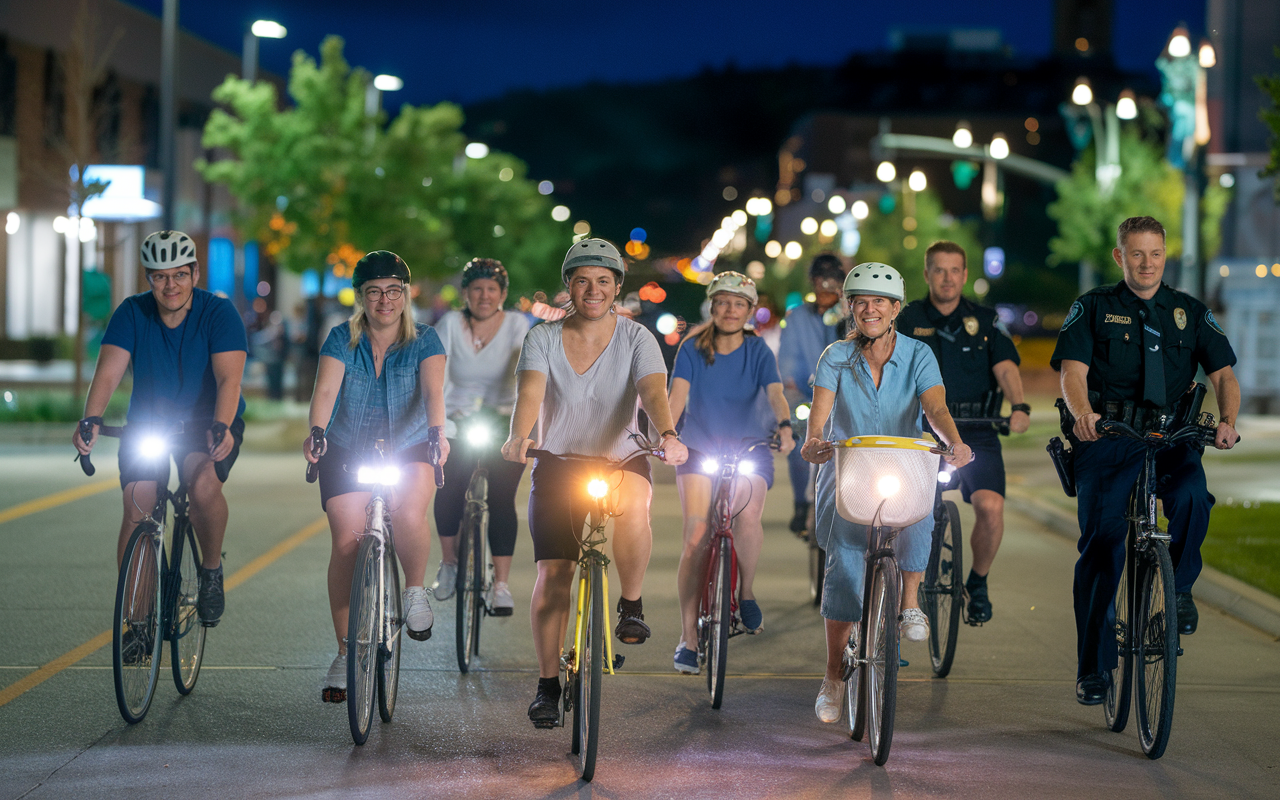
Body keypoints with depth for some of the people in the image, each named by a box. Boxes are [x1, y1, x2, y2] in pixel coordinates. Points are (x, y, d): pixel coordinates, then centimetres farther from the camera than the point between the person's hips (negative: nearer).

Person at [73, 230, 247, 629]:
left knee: (203, 484, -32)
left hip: (209, 422, -2)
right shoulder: (132, 313, -8)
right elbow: (108, 372, -19)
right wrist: (90, 421, -37)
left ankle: (211, 571, -5)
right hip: (147, 423, 3)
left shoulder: (219, 312, -14)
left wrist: (221, 427, -44)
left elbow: (229, 377, -26)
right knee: (137, 509, -14)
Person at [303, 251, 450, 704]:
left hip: (409, 450, -1)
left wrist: (436, 430, -41)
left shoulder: (424, 341, -5)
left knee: (409, 516, -31)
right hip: (347, 451, 1)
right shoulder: (342, 340, -4)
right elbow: (325, 390, -18)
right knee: (347, 543, -9)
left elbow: (433, 389, -21)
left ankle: (415, 589, -1)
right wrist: (316, 432, -37)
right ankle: (345, 654, 2)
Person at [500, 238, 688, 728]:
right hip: (557, 464, 1)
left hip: (621, 461, -1)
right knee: (553, 573, -9)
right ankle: (548, 683, 4)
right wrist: (519, 437, -40)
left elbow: (654, 391, -19)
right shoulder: (543, 338, -3)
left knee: (633, 506, -36)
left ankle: (631, 605, -14)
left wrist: (668, 436, -40)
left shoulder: (636, 338, -3)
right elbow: (529, 390, -19)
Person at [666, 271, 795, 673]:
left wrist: (784, 425, -38)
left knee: (748, 513, -29)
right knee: (696, 537, -15)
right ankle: (688, 637, -10)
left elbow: (775, 392, -17)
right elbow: (677, 395, -13)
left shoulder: (758, 351, -2)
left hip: (750, 452, 0)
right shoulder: (693, 348, -2)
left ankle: (746, 593, -3)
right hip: (700, 451, 0)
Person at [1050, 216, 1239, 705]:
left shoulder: (1190, 312, 13)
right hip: (1107, 435, -1)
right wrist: (1082, 413, -26)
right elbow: (1073, 371, -4)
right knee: (1101, 538, -11)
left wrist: (1228, 419, -15)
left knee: (1191, 495, -31)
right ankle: (1093, 667, -3)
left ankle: (1178, 588, -3)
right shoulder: (1093, 308, 8)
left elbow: (1224, 373, 6)